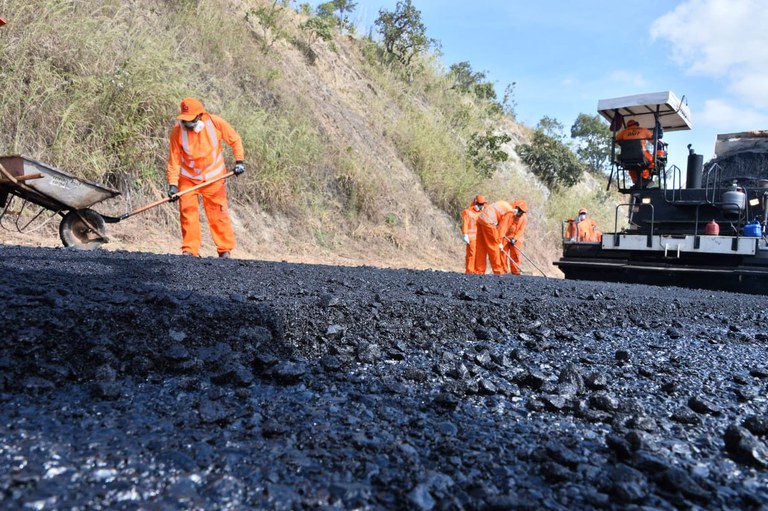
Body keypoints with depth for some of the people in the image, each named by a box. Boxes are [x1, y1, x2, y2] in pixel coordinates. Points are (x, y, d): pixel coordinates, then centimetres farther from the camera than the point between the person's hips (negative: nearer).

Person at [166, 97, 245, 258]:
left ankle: (225, 250, 10)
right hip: (187, 179, 1)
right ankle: (190, 250, 8)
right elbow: (174, 160, -10)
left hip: (213, 178, -1)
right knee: (187, 213, -2)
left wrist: (239, 161, -8)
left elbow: (235, 139, -1)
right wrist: (173, 184, -16)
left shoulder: (215, 123, -15)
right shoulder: (177, 132, -13)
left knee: (218, 214, 1)